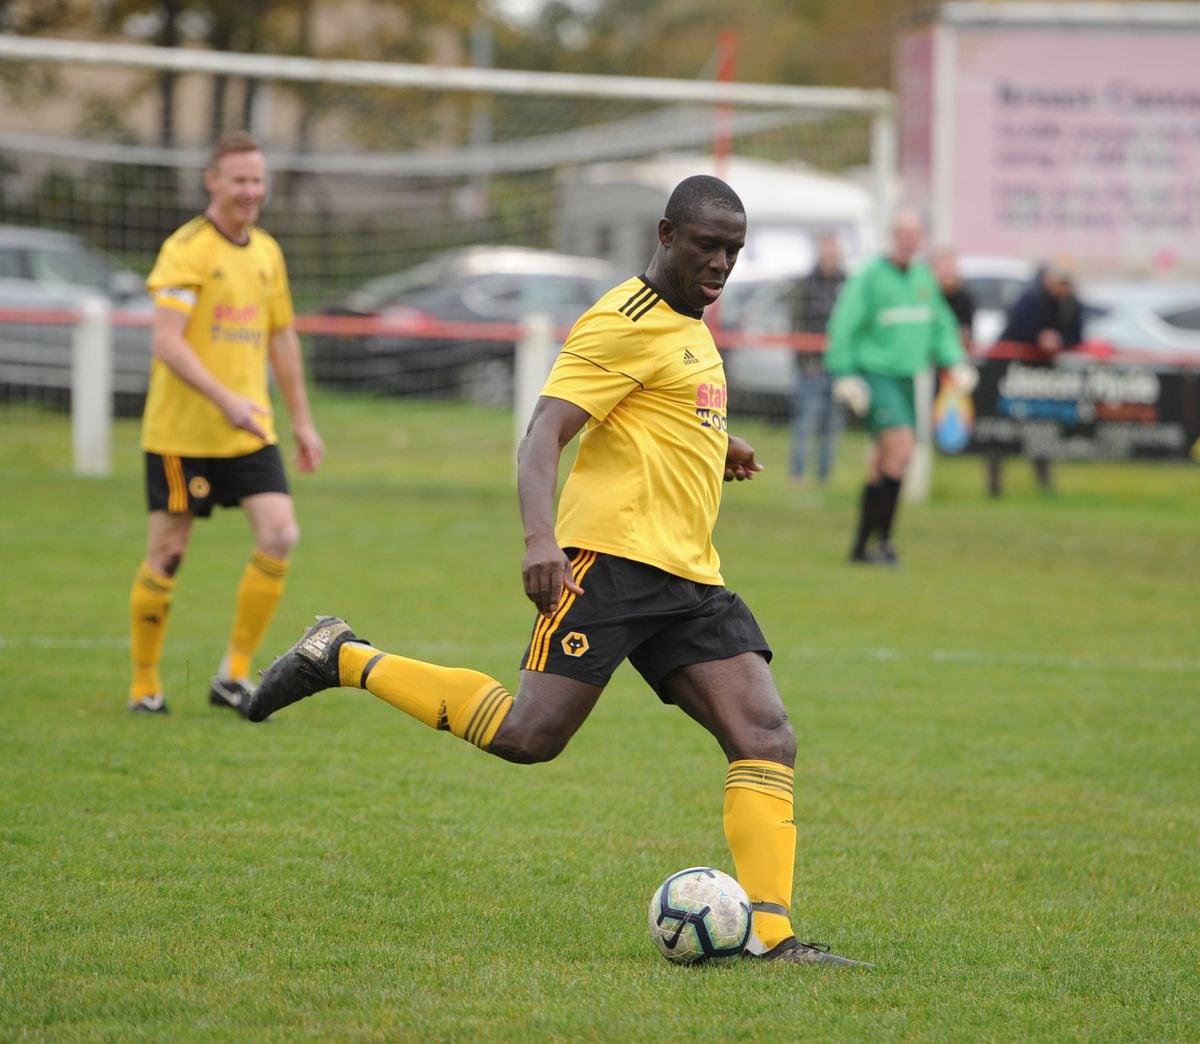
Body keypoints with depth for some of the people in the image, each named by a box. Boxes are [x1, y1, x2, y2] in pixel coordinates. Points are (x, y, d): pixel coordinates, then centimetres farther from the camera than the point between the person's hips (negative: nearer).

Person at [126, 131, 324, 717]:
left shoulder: (267, 252, 12)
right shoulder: (185, 250, -11)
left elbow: (282, 339, 22)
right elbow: (167, 342, -21)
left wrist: (301, 420, 21)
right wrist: (226, 399, -29)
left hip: (250, 433, 6)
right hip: (182, 432, -6)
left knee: (280, 538, -9)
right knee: (166, 557, 1)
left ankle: (234, 676, 2)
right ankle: (144, 685, 17)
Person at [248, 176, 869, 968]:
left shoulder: (688, 329, 22)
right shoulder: (627, 323, -8)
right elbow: (543, 433, -18)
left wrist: (710, 444, 32)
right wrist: (540, 537, -32)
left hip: (689, 577, 9)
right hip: (614, 555, -9)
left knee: (767, 739, -7)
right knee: (531, 734, -16)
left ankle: (771, 936, -11)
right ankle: (345, 660, 1)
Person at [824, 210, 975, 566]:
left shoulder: (924, 276, 13)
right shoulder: (870, 277, -9)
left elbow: (940, 324, 22)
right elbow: (843, 327, -8)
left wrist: (954, 362, 9)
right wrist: (844, 375, -13)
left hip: (905, 376, 7)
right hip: (875, 373, -7)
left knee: (884, 463, 8)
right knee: (901, 448, -19)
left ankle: (861, 546, 15)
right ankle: (881, 538, -14)